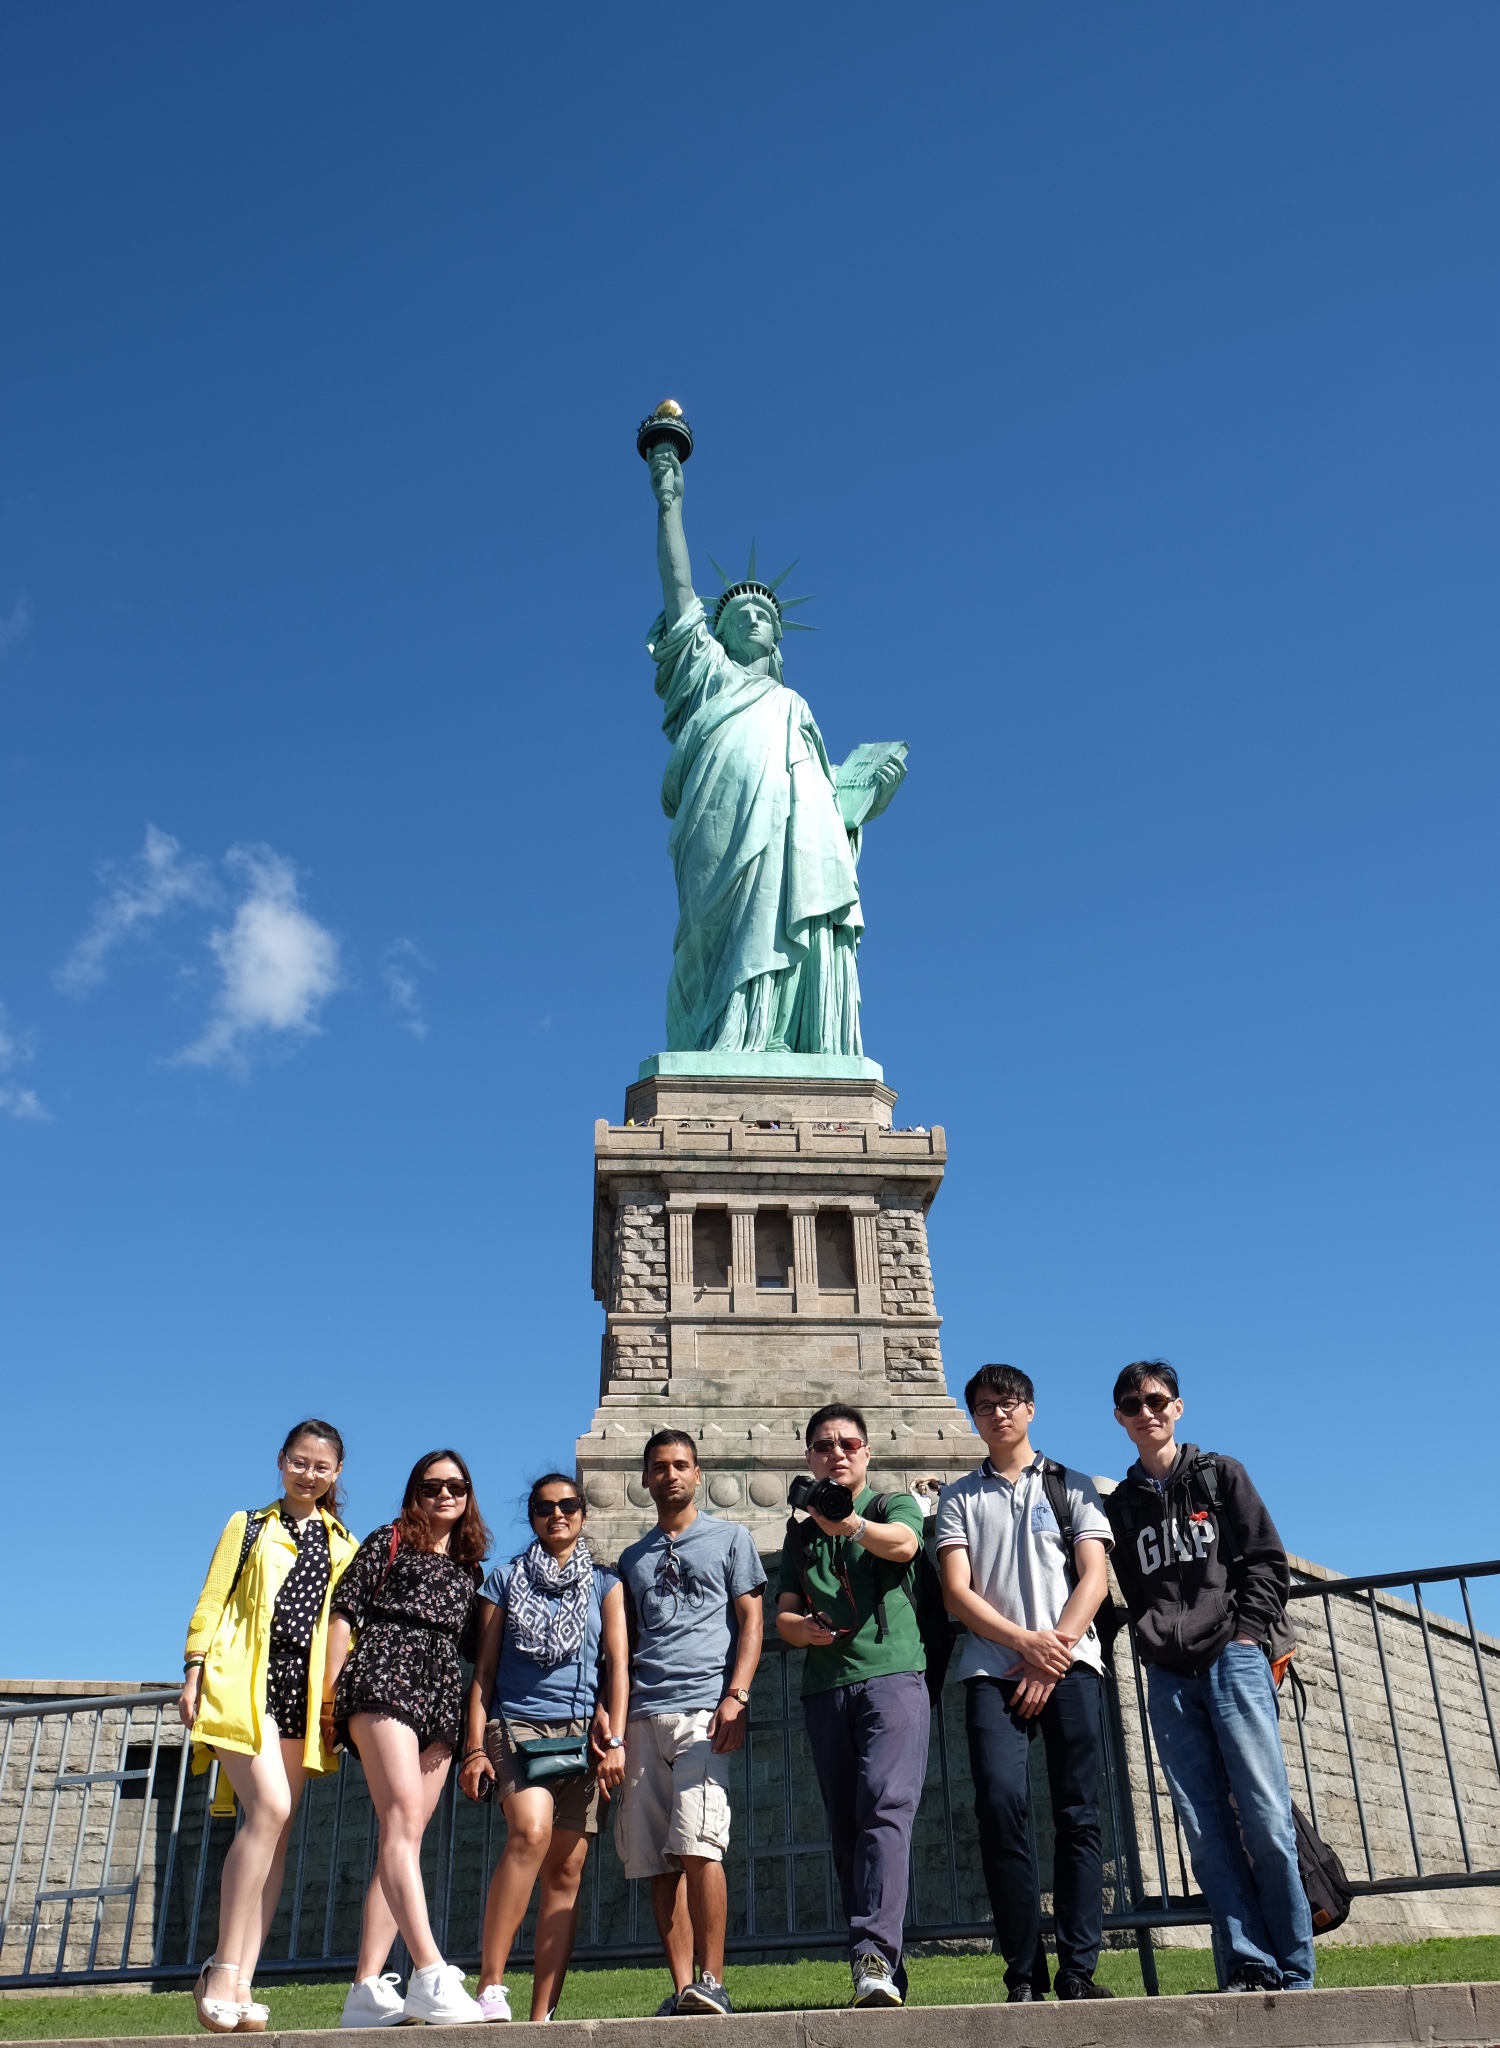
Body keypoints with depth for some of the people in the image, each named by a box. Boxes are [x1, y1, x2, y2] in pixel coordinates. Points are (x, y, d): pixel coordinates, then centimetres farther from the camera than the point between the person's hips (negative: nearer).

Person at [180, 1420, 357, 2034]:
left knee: (277, 1829, 0)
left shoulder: (344, 1545, 18)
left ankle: (241, 1984, 4)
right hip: (242, 1680, -3)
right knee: (270, 1808, -20)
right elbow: (211, 1603, 7)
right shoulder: (248, 1526, 12)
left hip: (305, 1686, 3)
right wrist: (194, 1674, -4)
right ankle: (222, 1968, -12)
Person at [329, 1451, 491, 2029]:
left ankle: (366, 1989, -1)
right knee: (404, 1818, -20)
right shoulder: (388, 1541, 11)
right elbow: (344, 1611, 4)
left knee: (403, 1838, 0)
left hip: (442, 1693, 6)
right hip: (385, 1674, -6)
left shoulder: (470, 1568, 23)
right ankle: (430, 1974, -31)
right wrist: (329, 1691, -6)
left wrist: (473, 1729, 13)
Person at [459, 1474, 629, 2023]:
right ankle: (490, 1986, -20)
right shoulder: (506, 1579, 12)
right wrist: (474, 1745, 1)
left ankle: (542, 2014, 1)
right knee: (530, 1831, -26)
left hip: (581, 1731, 2)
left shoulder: (605, 1585, 14)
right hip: (516, 1723, -2)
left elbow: (618, 1663, 7)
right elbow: (484, 1668, 9)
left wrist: (615, 1737, -5)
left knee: (566, 1870, -3)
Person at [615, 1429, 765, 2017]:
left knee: (697, 1845, -16)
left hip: (703, 1708, -4)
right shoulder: (632, 1559, 22)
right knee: (657, 1859, 1)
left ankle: (712, 1982, -8)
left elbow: (751, 1620, 5)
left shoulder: (729, 1538, 11)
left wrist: (736, 1696, -8)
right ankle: (681, 1988, 7)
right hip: (644, 1715, 4)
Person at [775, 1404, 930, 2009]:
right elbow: (784, 1616, 13)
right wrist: (804, 1628, -11)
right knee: (846, 1829, 2)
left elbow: (903, 1544, -14)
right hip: (825, 1687, 4)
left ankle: (874, 1955, -26)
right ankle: (882, 1975, 6)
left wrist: (851, 1525, -35)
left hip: (892, 1672, -4)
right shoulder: (800, 1534, 22)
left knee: (887, 1808, -20)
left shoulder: (896, 1505, 10)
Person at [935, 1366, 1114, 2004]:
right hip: (993, 1669, 0)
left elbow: (1094, 1579, 5)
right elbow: (956, 1592, 4)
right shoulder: (959, 1496, 14)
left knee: (1077, 1813, -3)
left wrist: (1056, 1650, -9)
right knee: (1000, 1802, -15)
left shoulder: (1072, 1486, 15)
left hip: (1070, 1664, 1)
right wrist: (1027, 1643, -9)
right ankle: (1024, 1973, -7)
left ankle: (1077, 1969, 2)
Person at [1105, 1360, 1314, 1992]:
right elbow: (1128, 1592, 18)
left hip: (1232, 1660, -2)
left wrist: (1246, 1633, -5)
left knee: (1266, 1820, -7)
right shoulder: (1120, 1504, 16)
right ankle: (1248, 1970, 2)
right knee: (1206, 1831, -2)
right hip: (1169, 1679, 3)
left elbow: (1267, 1561, 3)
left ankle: (1294, 1976, 1)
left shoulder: (1219, 1474, 9)